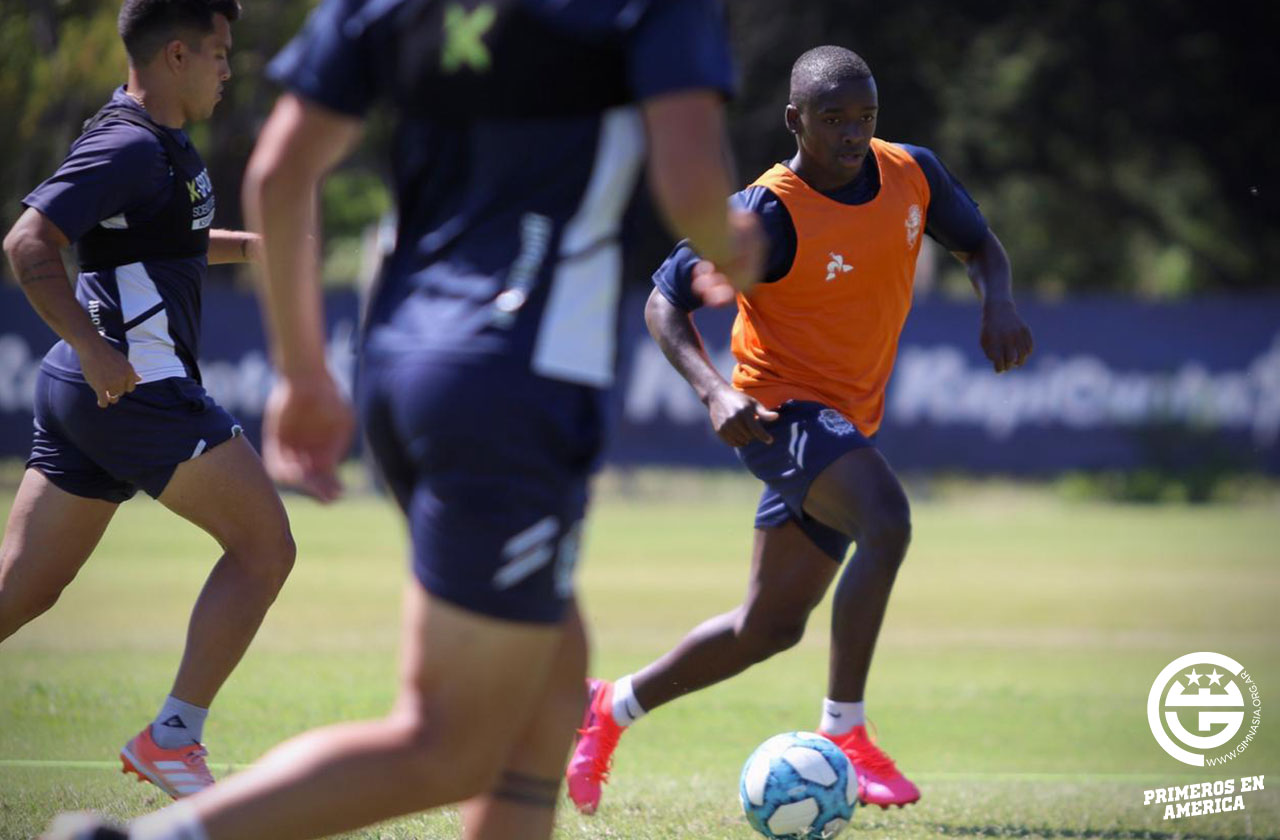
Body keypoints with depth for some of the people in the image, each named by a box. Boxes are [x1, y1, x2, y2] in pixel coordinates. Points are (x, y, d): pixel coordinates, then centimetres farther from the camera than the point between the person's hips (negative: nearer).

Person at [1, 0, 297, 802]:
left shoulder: (156, 143, 18)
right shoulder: (130, 147, -14)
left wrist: (249, 245, 27)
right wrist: (93, 348, -28)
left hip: (88, 390, 10)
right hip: (137, 391, -10)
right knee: (265, 546, -1)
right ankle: (173, 737, -1)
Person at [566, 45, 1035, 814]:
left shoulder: (914, 174, -2)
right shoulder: (769, 214, -19)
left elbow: (977, 242, 17)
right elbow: (667, 300, -13)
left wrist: (999, 303, -6)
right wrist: (715, 392, -29)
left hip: (848, 426, 7)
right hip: (782, 410, -7)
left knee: (771, 626, 11)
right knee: (888, 520, -34)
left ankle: (616, 707, 31)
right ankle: (844, 731, -27)